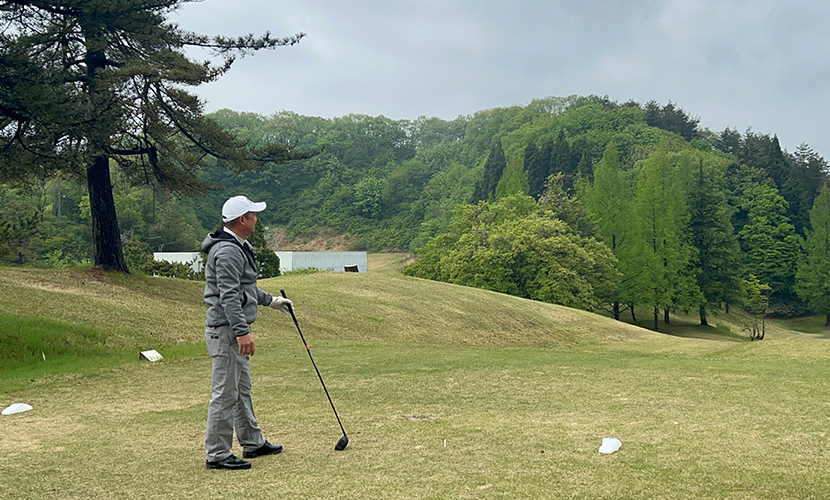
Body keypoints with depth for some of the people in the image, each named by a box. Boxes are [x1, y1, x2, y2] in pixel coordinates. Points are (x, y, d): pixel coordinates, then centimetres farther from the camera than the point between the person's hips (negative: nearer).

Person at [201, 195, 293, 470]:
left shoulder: (238, 248, 17)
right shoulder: (227, 251, -18)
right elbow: (229, 296, -25)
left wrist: (270, 300, 33)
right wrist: (242, 332, -29)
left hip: (235, 330, 11)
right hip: (226, 330, -11)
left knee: (242, 390, 18)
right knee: (225, 393, -6)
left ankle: (253, 442, 30)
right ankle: (217, 455, 1)